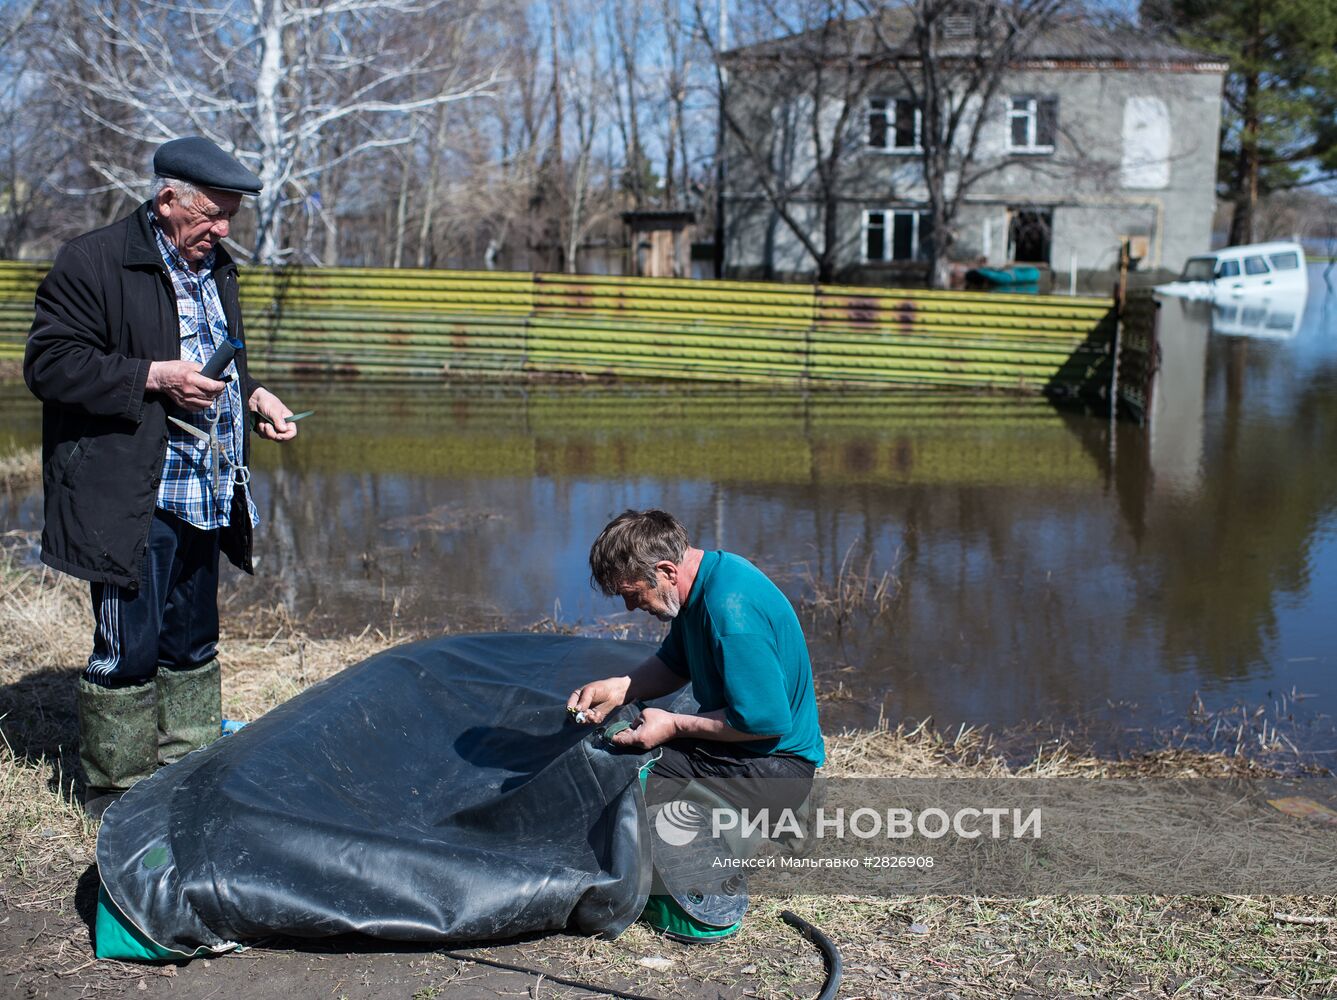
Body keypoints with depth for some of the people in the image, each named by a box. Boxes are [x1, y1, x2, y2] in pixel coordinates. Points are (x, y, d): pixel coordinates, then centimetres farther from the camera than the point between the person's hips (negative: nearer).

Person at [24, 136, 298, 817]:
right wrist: (154, 377, -22)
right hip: (132, 500, -8)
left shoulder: (216, 268, 16)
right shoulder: (93, 262, -9)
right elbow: (49, 363, -14)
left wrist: (253, 396, 9)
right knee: (129, 648, -2)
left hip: (207, 497, 8)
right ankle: (116, 792, 13)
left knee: (193, 643, 16)